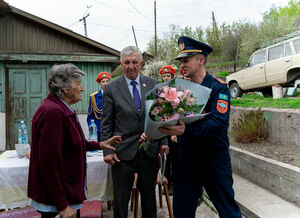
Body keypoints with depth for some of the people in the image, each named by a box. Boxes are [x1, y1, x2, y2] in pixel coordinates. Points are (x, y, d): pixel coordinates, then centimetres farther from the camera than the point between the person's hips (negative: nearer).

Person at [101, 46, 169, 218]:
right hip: (123, 152, -2)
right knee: (121, 198, 10)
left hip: (150, 150, 2)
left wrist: (164, 142, 2)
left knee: (149, 195, 17)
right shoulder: (111, 88, -2)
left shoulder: (153, 84, 4)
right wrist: (107, 150, -6)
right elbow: (106, 123, -1)